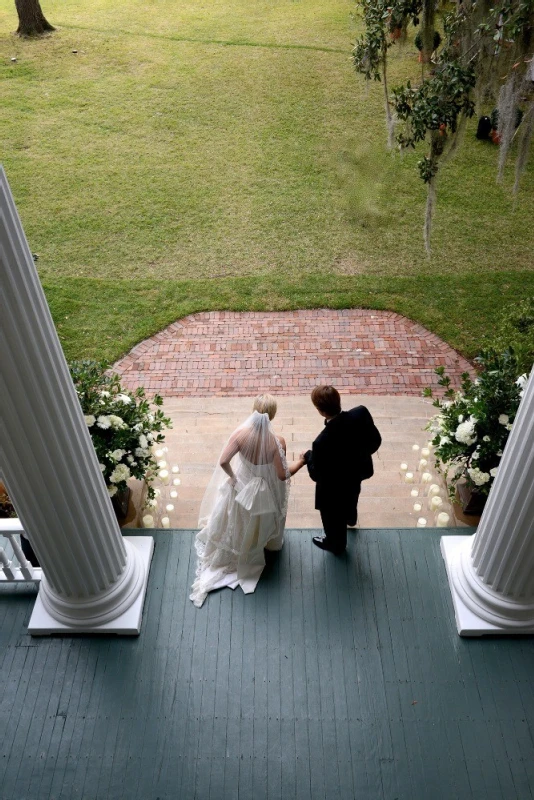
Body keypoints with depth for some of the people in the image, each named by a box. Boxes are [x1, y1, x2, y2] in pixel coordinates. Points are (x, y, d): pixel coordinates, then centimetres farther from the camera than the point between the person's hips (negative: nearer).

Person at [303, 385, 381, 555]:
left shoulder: (322, 442, -44)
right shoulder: (361, 413, -29)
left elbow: (317, 475, -25)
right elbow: (375, 440, -11)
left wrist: (308, 456, -6)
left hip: (334, 488, -5)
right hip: (358, 471, 6)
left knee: (334, 517, 28)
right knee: (351, 497, 40)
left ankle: (335, 544, 59)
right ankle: (350, 518, 73)